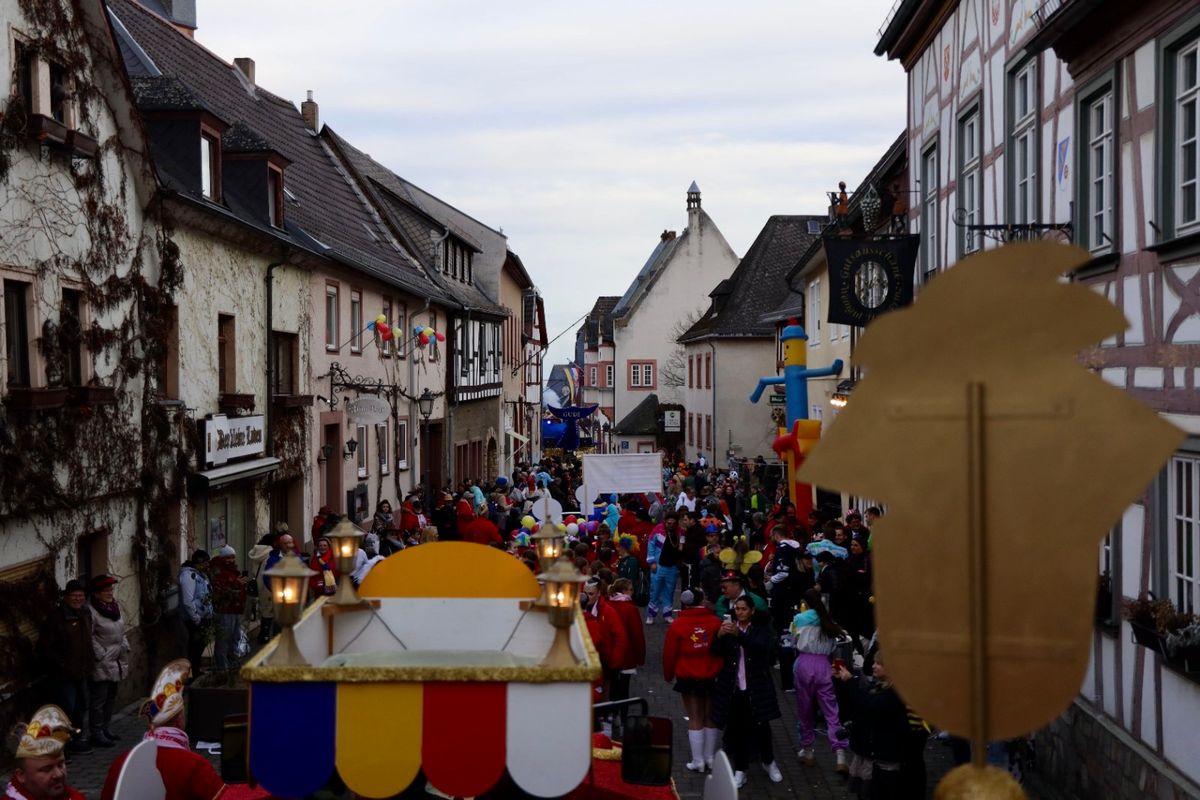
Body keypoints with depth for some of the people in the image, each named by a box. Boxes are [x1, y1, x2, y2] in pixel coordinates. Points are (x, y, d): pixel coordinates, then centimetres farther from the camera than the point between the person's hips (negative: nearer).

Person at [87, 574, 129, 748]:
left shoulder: (115, 606, 10)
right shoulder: (91, 611, -16)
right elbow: (89, 637, -18)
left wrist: (125, 648, 12)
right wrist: (101, 655, -18)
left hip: (116, 662, 8)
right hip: (101, 664, -8)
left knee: (110, 698, 16)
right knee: (99, 699, -3)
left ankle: (107, 729, 27)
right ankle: (97, 734, 4)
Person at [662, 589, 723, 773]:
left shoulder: (677, 625, -10)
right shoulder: (715, 622, -9)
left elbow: (669, 653, -3)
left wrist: (669, 675, 13)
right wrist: (721, 671, 12)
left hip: (688, 679, -1)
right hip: (712, 677, 1)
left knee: (695, 719, 6)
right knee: (710, 718, 13)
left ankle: (698, 761, 7)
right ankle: (710, 758, 19)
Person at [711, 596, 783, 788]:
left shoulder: (761, 628, -1)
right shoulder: (729, 626, 4)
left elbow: (760, 647, -20)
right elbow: (716, 651, -7)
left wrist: (739, 634, -35)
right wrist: (719, 635, -28)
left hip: (756, 687, -1)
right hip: (733, 687, 1)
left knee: (761, 726, 6)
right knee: (736, 728, 4)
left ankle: (769, 762, 28)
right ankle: (740, 770, 13)